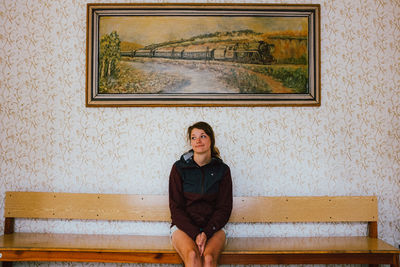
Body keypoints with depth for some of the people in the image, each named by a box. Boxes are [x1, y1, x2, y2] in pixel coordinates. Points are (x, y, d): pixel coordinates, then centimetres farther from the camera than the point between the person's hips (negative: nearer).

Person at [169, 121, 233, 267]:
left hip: (213, 227, 1)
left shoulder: (222, 170, 5)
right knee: (192, 255, -32)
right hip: (184, 226, 0)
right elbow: (175, 207, 1)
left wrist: (206, 233, -12)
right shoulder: (179, 168, 3)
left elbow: (224, 208, 4)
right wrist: (195, 234, -14)